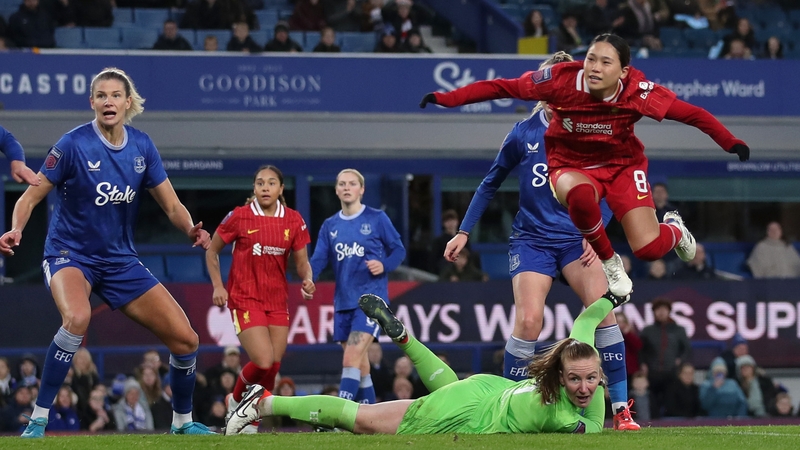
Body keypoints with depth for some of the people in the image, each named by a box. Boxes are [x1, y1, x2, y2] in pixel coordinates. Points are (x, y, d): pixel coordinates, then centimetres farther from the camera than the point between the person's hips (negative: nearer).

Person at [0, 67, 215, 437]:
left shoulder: (141, 146, -1)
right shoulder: (74, 144, -14)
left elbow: (171, 205, 3)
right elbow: (31, 197, -11)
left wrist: (191, 229, -18)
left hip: (120, 259, 5)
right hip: (70, 254, -5)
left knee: (185, 339, -1)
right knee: (77, 317, -38)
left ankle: (182, 421, 25)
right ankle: (37, 422, -28)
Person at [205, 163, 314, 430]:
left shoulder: (293, 221, 1)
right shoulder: (239, 216, -7)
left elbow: (301, 262, 6)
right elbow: (211, 251, 4)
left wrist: (307, 279, -16)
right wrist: (217, 286, -5)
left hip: (278, 300, 4)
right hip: (245, 299, -4)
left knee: (273, 366, 2)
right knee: (264, 362, -17)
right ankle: (235, 400, 12)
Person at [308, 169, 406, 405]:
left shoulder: (377, 219, -1)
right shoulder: (330, 226, 11)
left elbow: (399, 250, 3)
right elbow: (318, 259, 2)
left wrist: (384, 265, -17)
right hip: (343, 301, 5)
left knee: (351, 361, -18)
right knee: (360, 363, 11)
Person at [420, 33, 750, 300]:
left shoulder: (638, 92, -25)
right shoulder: (562, 80, -25)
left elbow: (691, 114, -15)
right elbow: (502, 87, -17)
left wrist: (730, 143, -19)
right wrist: (447, 99, -21)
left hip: (622, 165, 1)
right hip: (572, 166, -1)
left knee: (648, 249, -14)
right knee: (579, 193, -40)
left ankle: (674, 230, 28)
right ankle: (608, 261, -10)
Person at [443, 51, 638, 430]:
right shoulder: (524, 134, 0)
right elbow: (491, 183, 11)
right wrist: (463, 233, 9)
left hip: (576, 239, 1)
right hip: (532, 239, -1)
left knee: (603, 310, -18)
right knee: (528, 321, -18)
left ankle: (621, 411, -10)